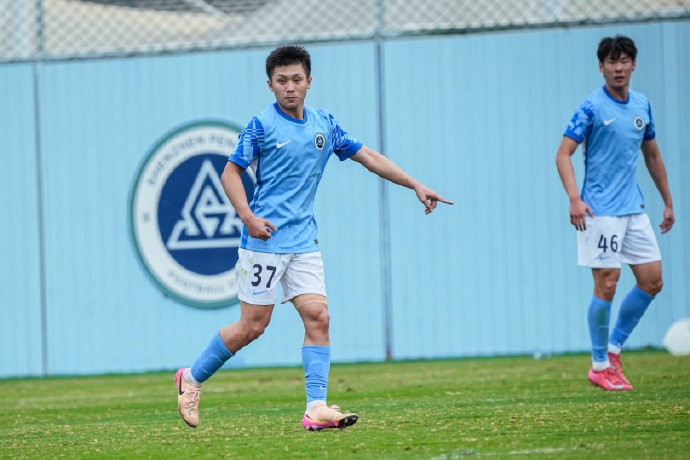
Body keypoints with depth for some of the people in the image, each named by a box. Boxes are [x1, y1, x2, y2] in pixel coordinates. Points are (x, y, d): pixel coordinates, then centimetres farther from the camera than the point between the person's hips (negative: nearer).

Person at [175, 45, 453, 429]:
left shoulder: (325, 124, 9)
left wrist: (415, 185, 12)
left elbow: (368, 156, 16)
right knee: (253, 326, -3)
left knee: (318, 316, -9)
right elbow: (231, 172, -4)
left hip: (304, 241, 5)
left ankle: (317, 409, -11)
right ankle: (193, 378, 17)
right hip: (265, 239, -5)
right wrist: (248, 217, -18)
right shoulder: (262, 126, -7)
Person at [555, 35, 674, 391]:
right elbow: (563, 154, -12)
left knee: (652, 280, 3)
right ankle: (600, 365, 4)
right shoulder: (592, 107, -8)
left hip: (634, 208, 7)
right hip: (601, 211, -7)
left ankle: (613, 347, 18)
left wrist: (668, 201, 23)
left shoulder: (642, 105, 11)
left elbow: (652, 154, 22)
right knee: (607, 284, -8)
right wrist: (574, 198, -26)